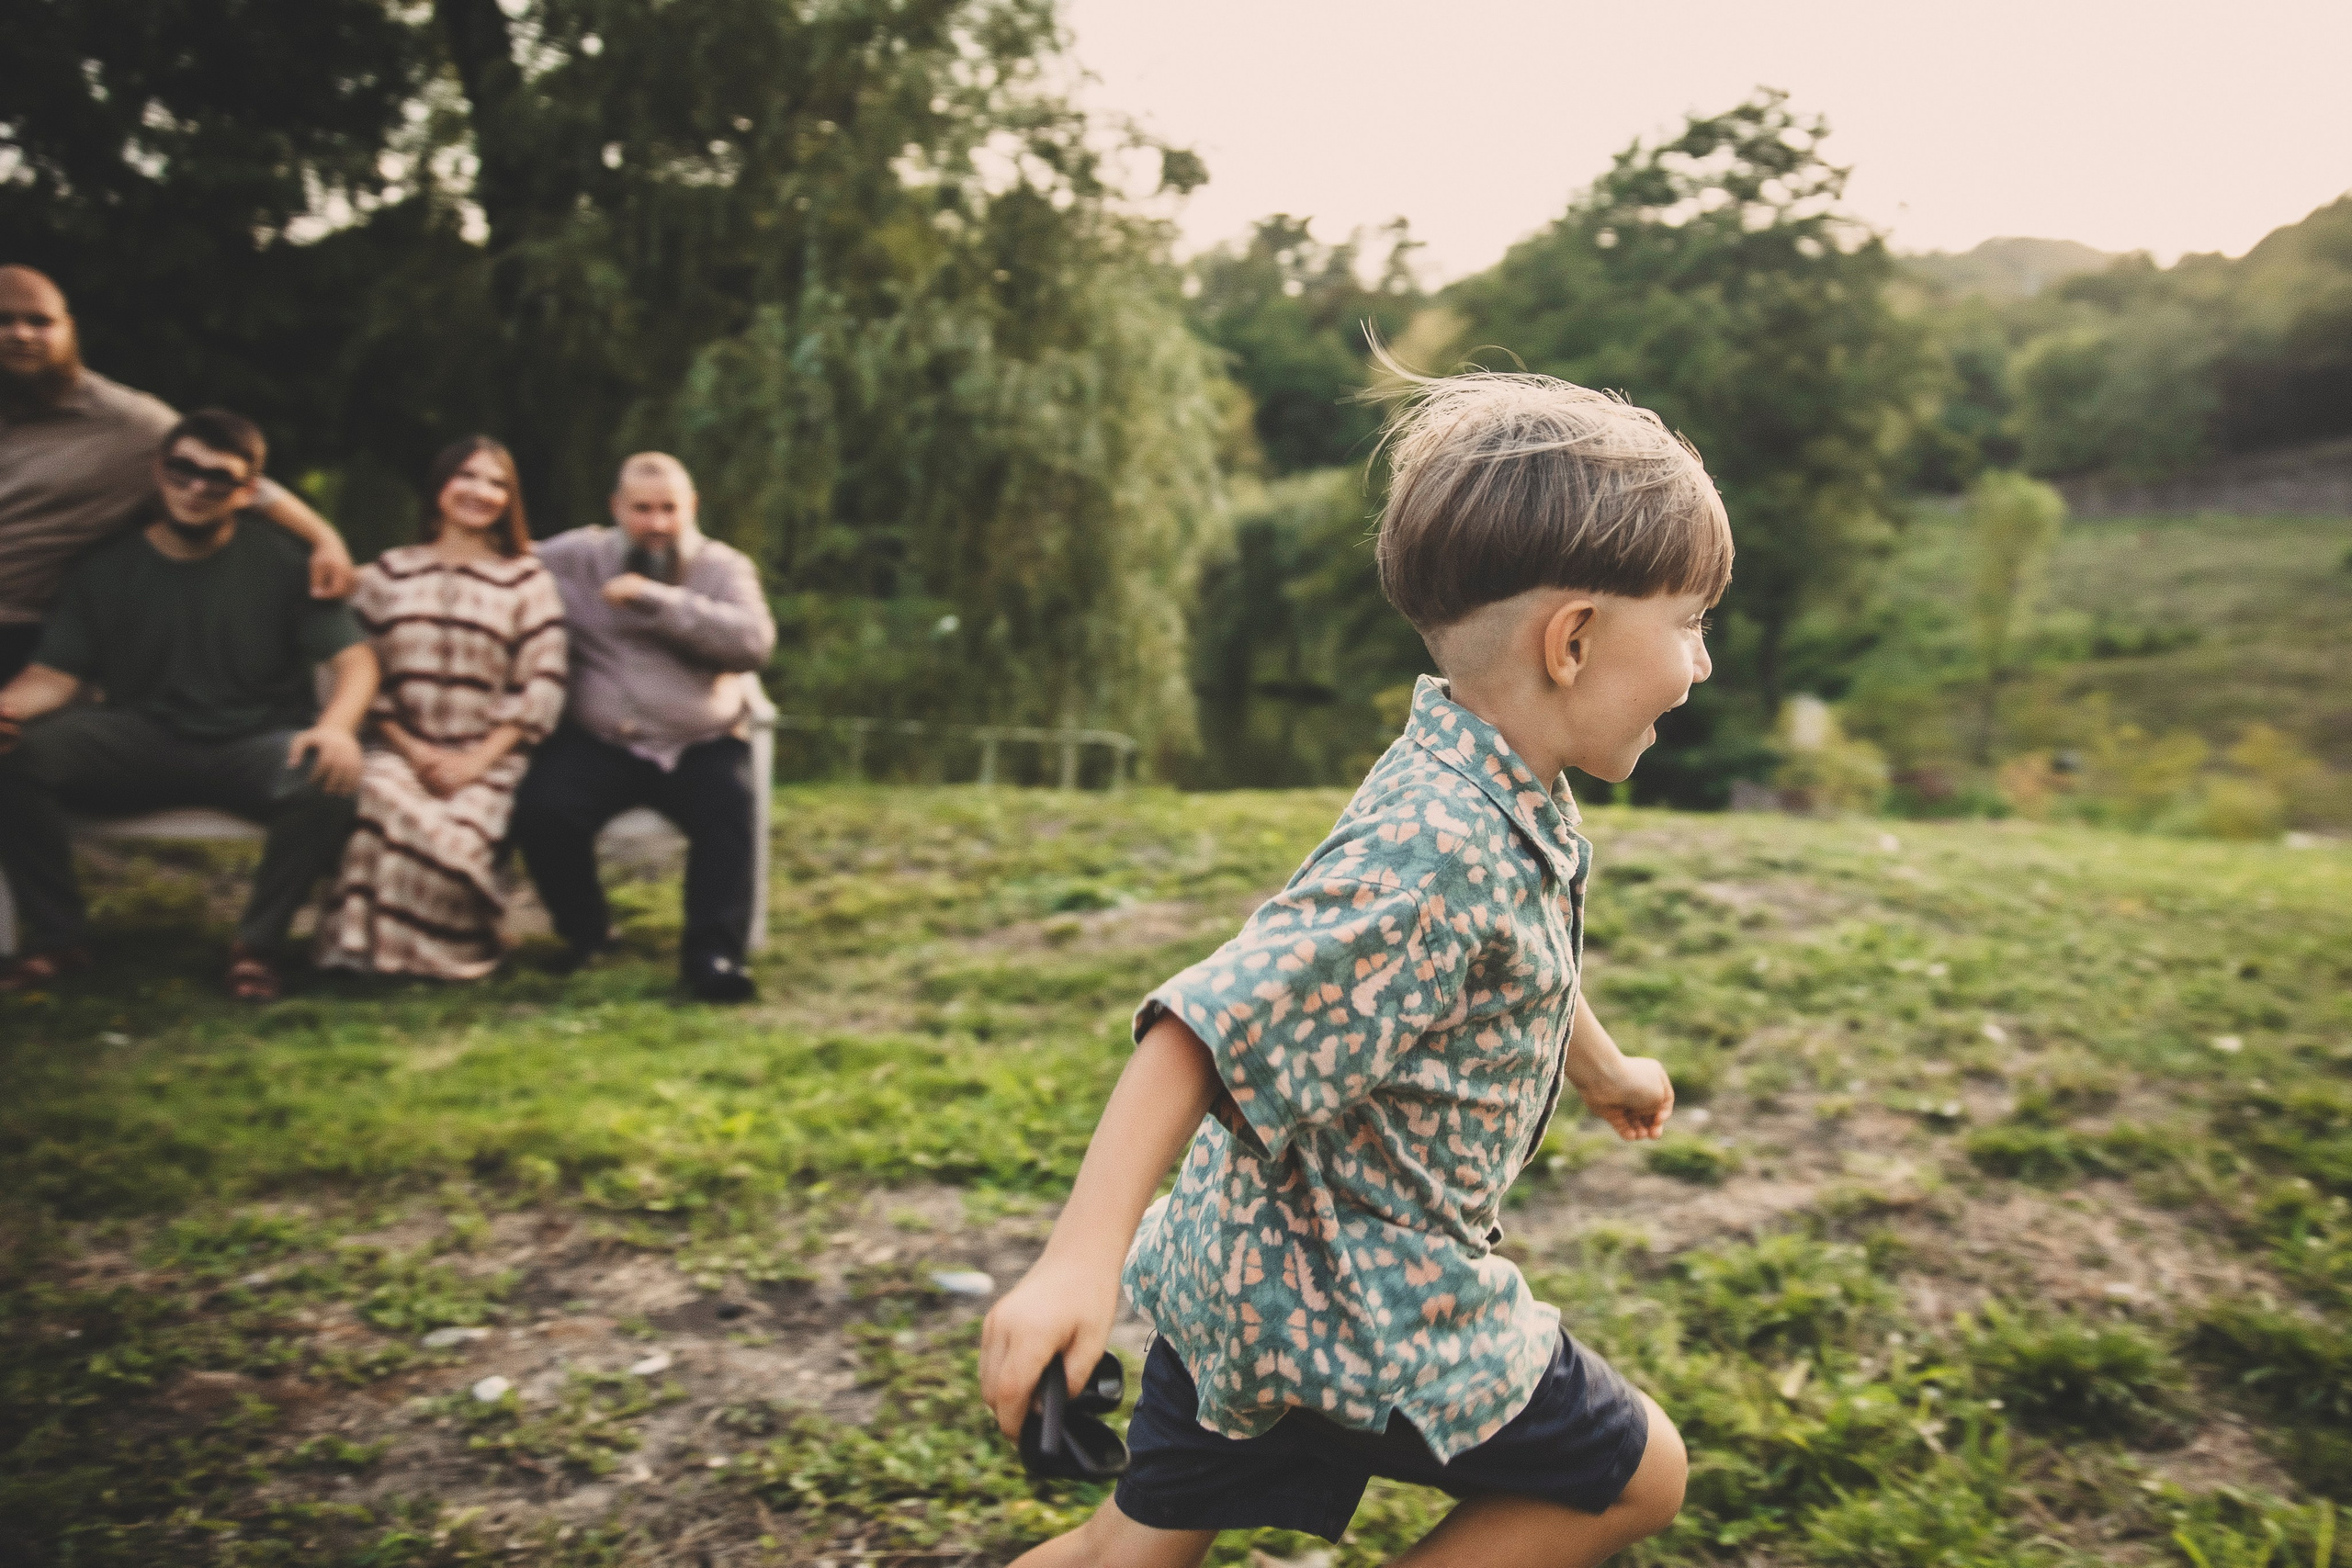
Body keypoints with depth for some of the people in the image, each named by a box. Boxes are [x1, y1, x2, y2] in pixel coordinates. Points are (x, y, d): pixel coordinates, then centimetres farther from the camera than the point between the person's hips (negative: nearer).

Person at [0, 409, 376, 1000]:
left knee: (328, 778, -35)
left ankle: (256, 944, -14)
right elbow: (55, 674, 2)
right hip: (140, 743, 3)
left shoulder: (282, 563, 0)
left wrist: (336, 727, -29)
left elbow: (355, 660, -7)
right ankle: (60, 939, -7)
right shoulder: (104, 569, 7)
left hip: (255, 747, -2)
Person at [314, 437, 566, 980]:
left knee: (458, 832, -32)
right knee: (379, 803, -33)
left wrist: (477, 761, -10)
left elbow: (542, 686, 0)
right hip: (403, 751, 2)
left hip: (490, 759, -1)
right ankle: (361, 945, -14)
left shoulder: (527, 579, 9)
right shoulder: (389, 573, 15)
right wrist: (414, 750, -6)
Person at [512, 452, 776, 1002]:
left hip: (703, 745, -1)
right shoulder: (578, 556, 9)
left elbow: (753, 642, -14)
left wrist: (659, 599, -19)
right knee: (542, 809, -24)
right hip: (600, 742, 1)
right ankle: (585, 932, 0)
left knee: (730, 807, -31)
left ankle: (713, 951, -23)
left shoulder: (724, 566, 5)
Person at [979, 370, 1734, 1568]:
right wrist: (1081, 1261, -37)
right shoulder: (1437, 849, -28)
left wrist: (1601, 1072, 42)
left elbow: (1518, 962, 25)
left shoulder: (1506, 806, 4)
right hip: (1357, 1298, -9)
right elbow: (1206, 1030, -33)